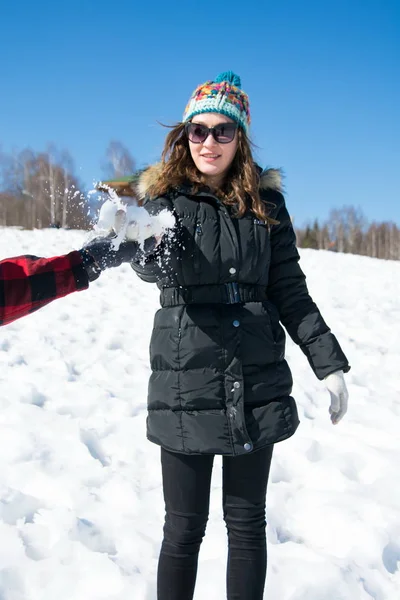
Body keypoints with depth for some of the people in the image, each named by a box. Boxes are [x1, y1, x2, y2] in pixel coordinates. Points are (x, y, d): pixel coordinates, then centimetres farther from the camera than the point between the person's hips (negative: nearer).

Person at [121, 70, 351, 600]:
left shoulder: (266, 203, 5)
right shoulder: (165, 196, -1)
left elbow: (290, 292, 8)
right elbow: (155, 267, -20)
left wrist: (329, 364, 3)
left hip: (258, 387, 2)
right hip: (187, 387, -2)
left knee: (247, 522, 12)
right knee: (184, 529, 6)